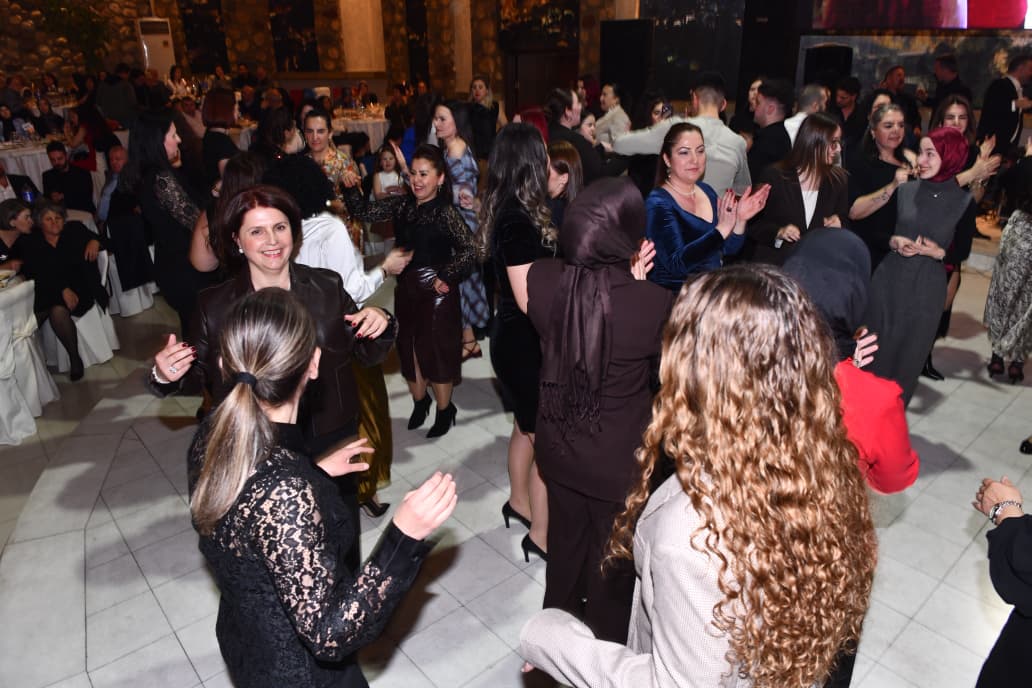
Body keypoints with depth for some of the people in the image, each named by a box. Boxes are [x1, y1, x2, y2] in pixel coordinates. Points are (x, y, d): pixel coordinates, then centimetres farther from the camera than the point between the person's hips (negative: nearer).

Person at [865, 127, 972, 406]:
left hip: (926, 290, -1)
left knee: (909, 355, 8)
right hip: (888, 281, 1)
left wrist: (938, 252, -17)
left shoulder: (964, 202, -3)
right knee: (875, 350, 8)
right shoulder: (904, 190, 1)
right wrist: (893, 242, -12)